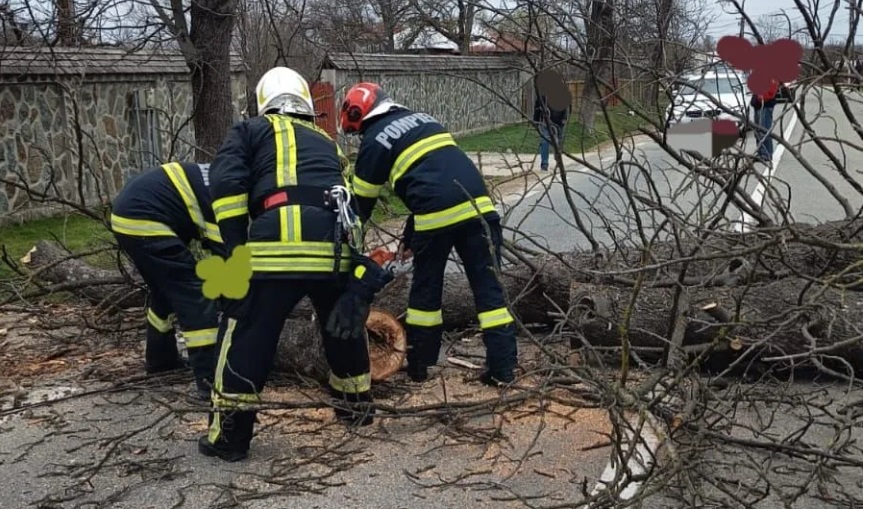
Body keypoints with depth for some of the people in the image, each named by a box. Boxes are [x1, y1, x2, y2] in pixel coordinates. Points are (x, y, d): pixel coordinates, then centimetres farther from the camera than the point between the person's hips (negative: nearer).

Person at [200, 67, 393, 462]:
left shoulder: (251, 130, 21)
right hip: (338, 241, 4)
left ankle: (228, 434, 12)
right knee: (345, 325, 28)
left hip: (279, 240, -4)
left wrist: (236, 247, 6)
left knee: (247, 335, 9)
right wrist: (362, 284, 32)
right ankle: (356, 404, 41)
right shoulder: (326, 142, 32)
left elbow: (225, 182, 3)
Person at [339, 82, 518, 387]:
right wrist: (409, 236, 31)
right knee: (488, 287, 7)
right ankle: (502, 368, 5)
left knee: (426, 289, 13)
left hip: (438, 215, -5)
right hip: (479, 206, 5)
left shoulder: (374, 140, 8)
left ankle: (418, 366, 23)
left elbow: (362, 202, 11)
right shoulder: (422, 119, 27)